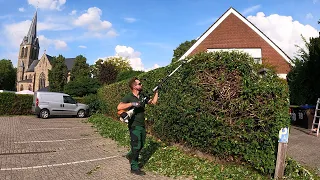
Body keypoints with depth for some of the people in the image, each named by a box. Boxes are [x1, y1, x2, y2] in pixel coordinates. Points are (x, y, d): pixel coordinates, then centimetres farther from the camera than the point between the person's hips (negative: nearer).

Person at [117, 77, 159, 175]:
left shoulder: (142, 96, 8)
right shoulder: (128, 97, -12)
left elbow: (153, 102, 11)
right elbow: (119, 107, -25)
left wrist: (156, 91, 5)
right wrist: (132, 103, -30)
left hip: (142, 125, 7)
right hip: (134, 126, -7)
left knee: (141, 145, 18)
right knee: (136, 146, -1)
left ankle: (130, 155, 43)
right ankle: (134, 168, 12)